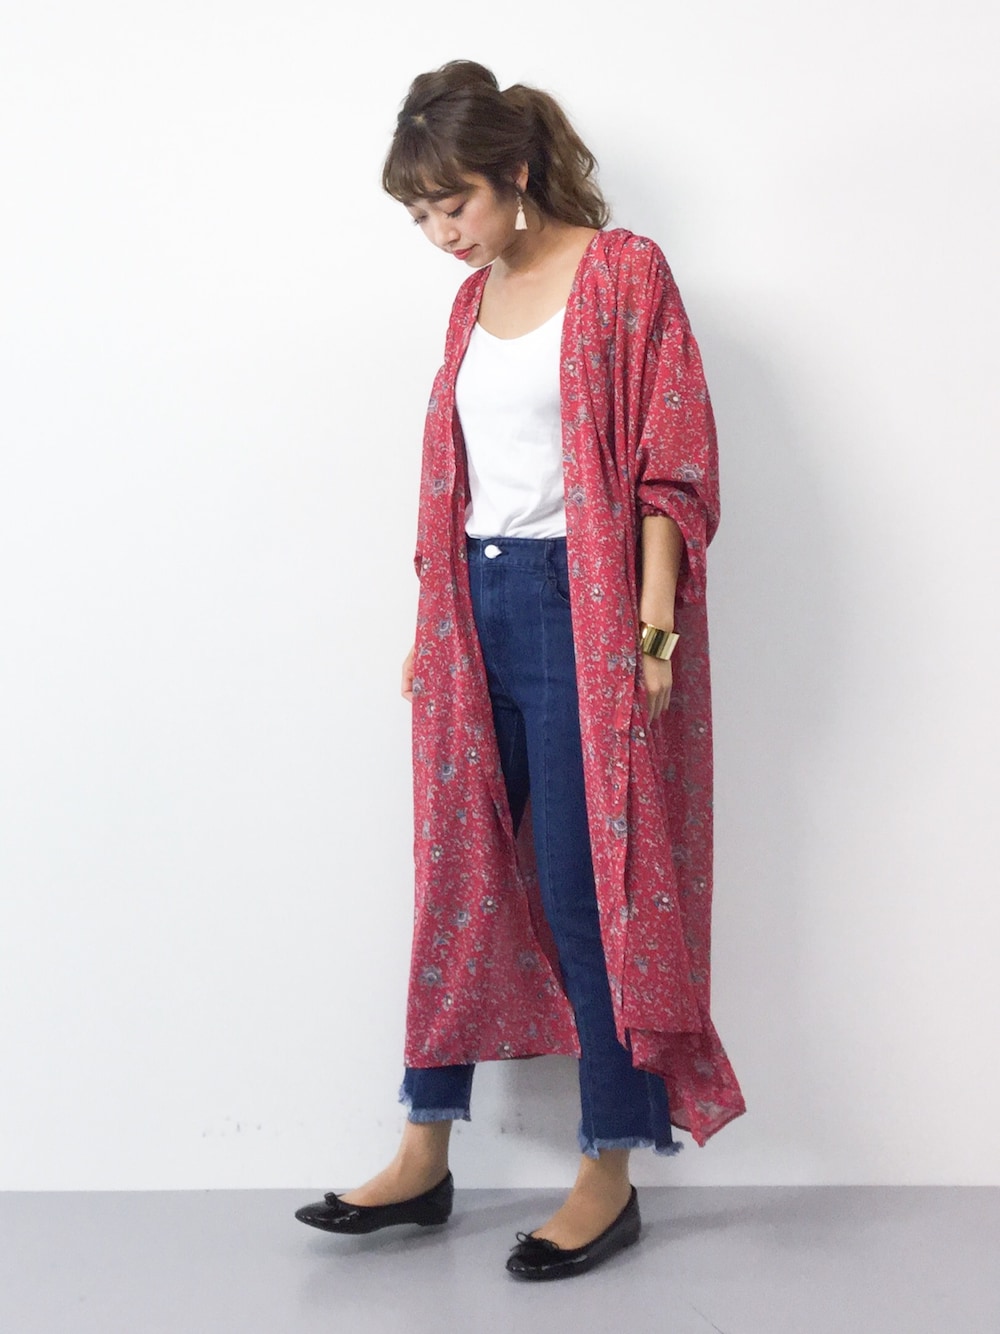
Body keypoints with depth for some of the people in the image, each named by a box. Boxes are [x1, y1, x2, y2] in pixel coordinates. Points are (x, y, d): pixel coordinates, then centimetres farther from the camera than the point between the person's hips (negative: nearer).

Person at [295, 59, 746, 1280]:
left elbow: (671, 468, -10)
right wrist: (430, 630, 15)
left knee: (588, 888, -2)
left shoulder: (622, 274, -6)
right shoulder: (472, 302, 13)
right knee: (459, 878, 10)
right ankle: (425, 1155, 20)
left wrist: (653, 628, -16)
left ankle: (610, 1175, 11)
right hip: (477, 610, 7)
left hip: (583, 609, -7)